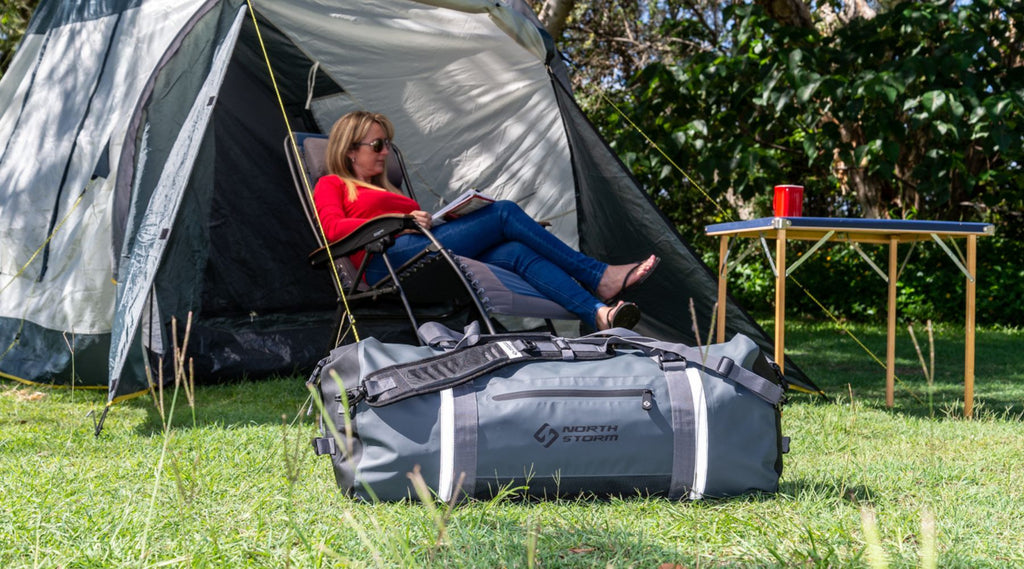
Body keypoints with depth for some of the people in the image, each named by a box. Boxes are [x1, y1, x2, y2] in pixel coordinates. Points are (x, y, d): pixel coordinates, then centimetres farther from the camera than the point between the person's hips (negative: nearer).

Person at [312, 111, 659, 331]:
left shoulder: (386, 191, 38)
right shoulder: (331, 185, 17)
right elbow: (333, 228, -5)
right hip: (389, 261, -7)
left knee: (516, 253, -20)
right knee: (504, 213, -16)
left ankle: (598, 314, -39)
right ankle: (599, 277, -17)